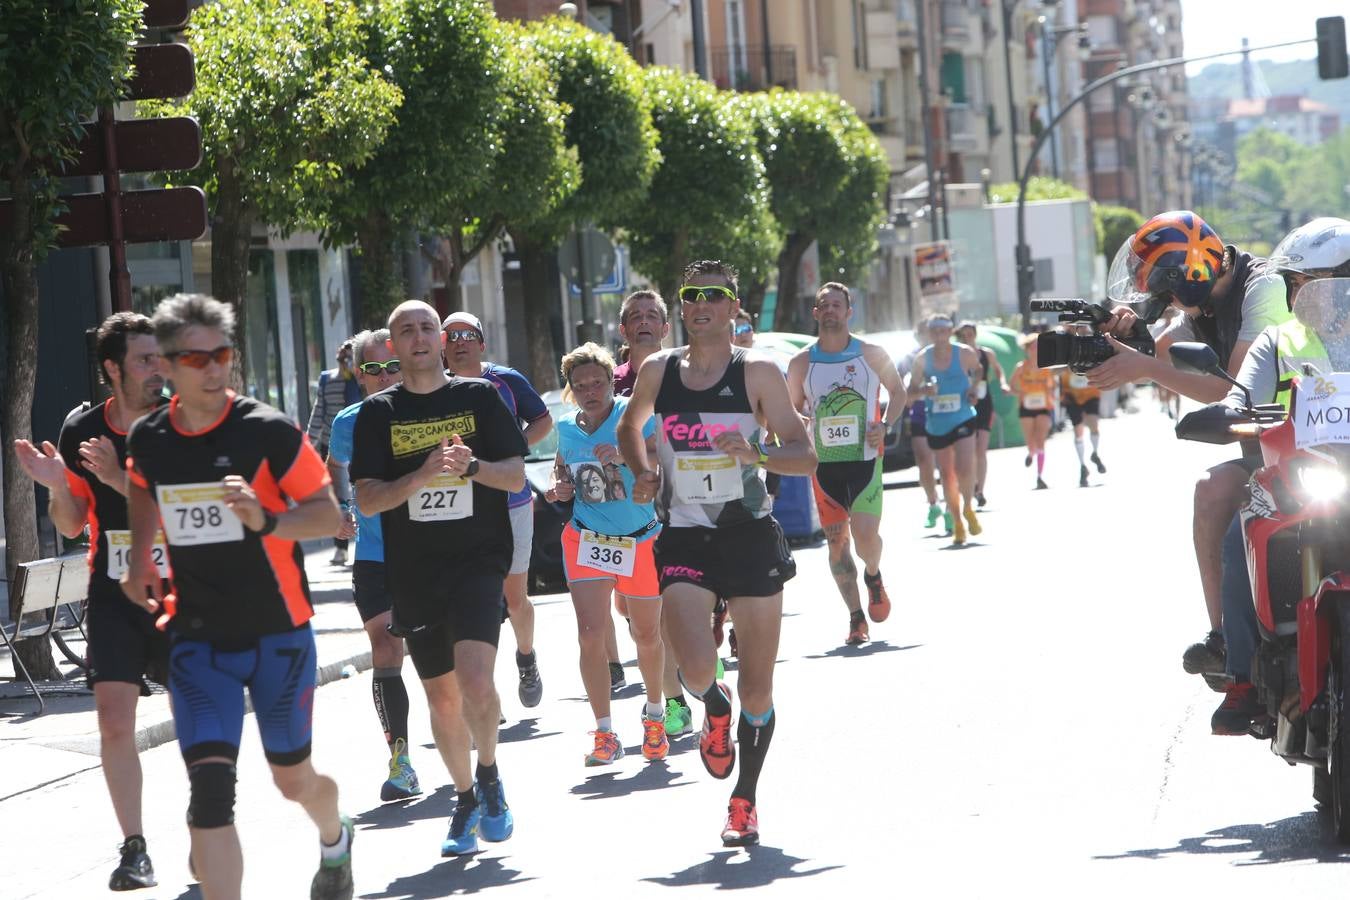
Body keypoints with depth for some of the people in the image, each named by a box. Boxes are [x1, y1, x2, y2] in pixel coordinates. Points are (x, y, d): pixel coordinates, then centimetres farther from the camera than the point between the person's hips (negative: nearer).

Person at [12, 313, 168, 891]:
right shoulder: (81, 430, -2)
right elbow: (71, 524, 9)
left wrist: (121, 480, -28)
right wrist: (58, 485, -11)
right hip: (113, 598, 2)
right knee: (114, 722, -7)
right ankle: (134, 849, 3)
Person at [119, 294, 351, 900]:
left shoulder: (268, 431, -13)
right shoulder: (148, 439, -1)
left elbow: (328, 514, -10)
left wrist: (266, 521, -28)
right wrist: (140, 557, 12)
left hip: (278, 633, -2)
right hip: (197, 638, 2)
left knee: (293, 778, 14)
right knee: (209, 783, -15)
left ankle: (335, 840, 49)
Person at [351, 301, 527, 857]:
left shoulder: (479, 396, 4)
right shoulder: (378, 413, 5)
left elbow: (516, 477, 2)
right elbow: (367, 499, -3)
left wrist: (471, 466, -18)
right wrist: (422, 475, -19)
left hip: (479, 561, -2)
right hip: (413, 574, 2)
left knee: (475, 679, -21)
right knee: (442, 696, 8)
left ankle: (489, 777, 4)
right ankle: (466, 799, 27)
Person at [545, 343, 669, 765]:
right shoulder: (567, 429, 2)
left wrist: (625, 454, -37)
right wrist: (558, 489, -2)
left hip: (641, 539, -2)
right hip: (586, 540, 2)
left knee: (647, 635, 12)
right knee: (590, 634, -12)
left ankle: (654, 714, 38)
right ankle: (605, 734, -6)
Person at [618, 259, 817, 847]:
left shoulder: (757, 373, -5)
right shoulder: (658, 371, 3)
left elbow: (805, 456, -6)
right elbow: (629, 426, 24)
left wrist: (758, 455, -25)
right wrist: (643, 474, 5)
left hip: (750, 535, -1)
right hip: (684, 539, 1)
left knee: (758, 689, 3)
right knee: (697, 668, -20)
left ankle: (744, 802, 23)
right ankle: (716, 712, 17)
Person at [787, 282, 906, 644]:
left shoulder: (872, 355, 0)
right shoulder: (801, 363, 3)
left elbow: (897, 390, 13)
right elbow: (791, 410, 14)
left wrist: (886, 425, -4)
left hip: (865, 458, -2)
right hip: (824, 462, 2)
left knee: (865, 533, -17)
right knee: (836, 540, 2)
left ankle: (873, 577, 17)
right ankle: (856, 617, 12)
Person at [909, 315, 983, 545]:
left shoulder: (964, 353, -4)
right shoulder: (922, 359, 0)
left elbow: (978, 370, 16)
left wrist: (974, 388, -2)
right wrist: (923, 390, -17)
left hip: (963, 420, -3)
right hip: (936, 425, 3)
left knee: (964, 469, -19)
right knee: (947, 475, 8)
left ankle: (969, 508, 8)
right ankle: (957, 523, 22)